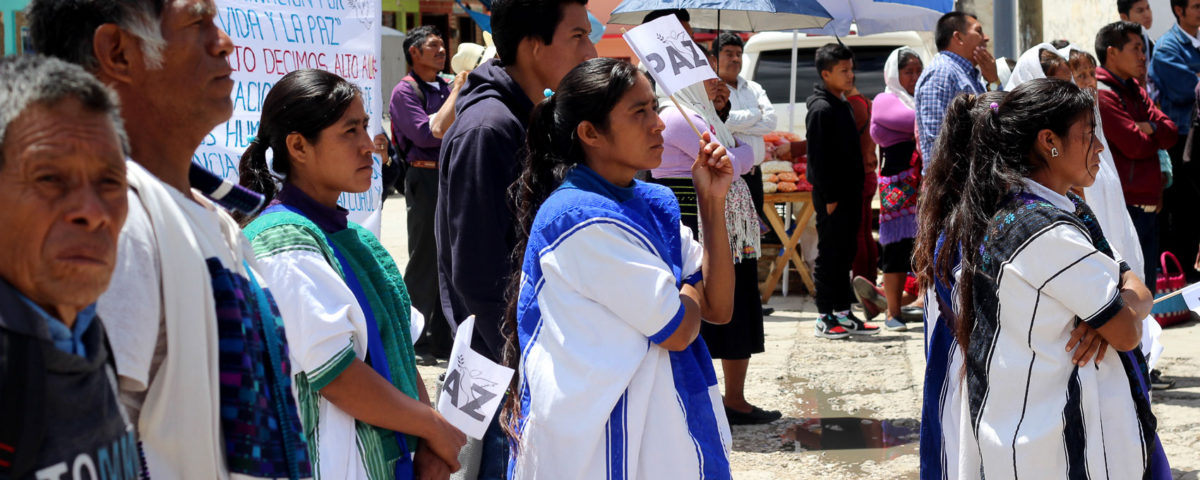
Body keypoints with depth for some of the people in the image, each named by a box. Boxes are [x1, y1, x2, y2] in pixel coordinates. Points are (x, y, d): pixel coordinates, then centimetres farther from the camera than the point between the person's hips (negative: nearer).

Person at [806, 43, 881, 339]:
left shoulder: (841, 106, 16)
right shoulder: (822, 109, -14)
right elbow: (818, 157, -18)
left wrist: (853, 196, 17)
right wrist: (829, 197, -20)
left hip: (847, 195, 9)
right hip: (832, 196, -9)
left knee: (844, 255, 13)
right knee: (829, 255, -4)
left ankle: (843, 314, 19)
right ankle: (825, 318, 1)